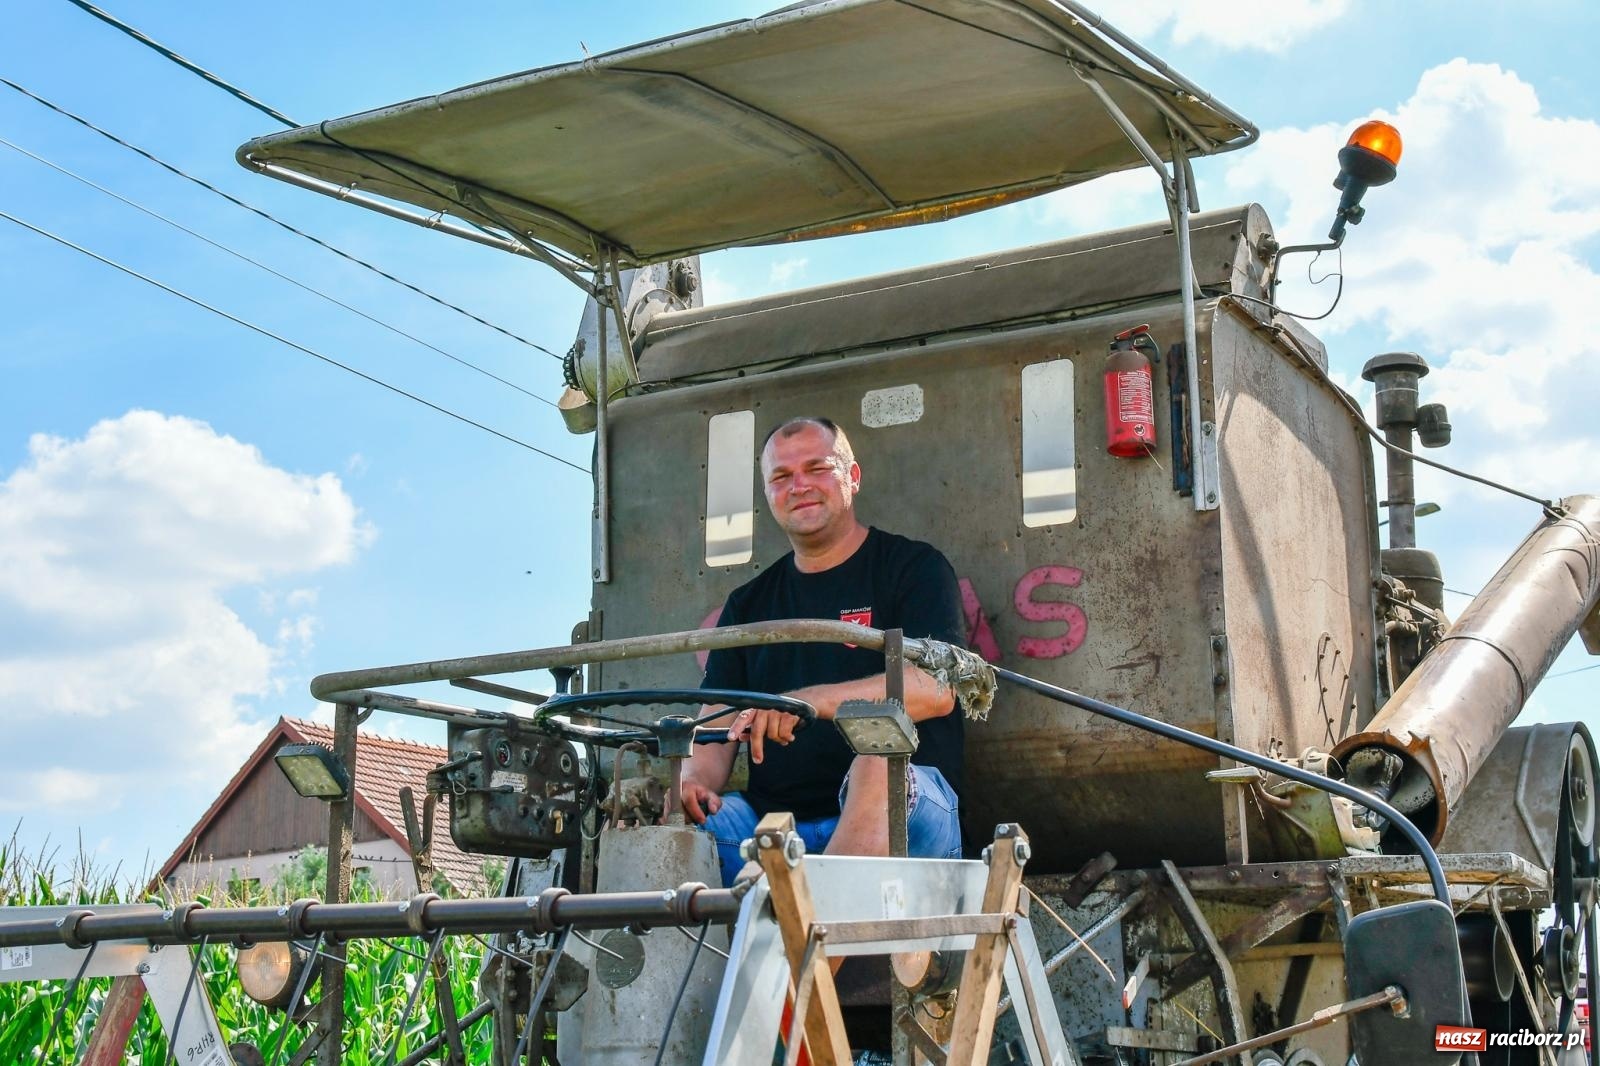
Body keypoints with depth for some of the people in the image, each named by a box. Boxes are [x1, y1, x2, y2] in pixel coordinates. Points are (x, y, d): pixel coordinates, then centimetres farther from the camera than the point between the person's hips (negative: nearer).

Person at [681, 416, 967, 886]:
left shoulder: (914, 567, 7)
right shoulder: (749, 603, 21)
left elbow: (935, 688, -10)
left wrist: (812, 701, -22)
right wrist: (692, 784, -10)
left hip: (902, 812, -3)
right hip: (772, 826, 4)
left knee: (881, 760, -37)